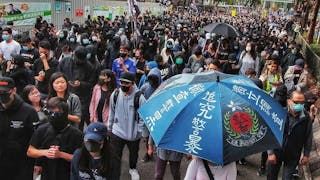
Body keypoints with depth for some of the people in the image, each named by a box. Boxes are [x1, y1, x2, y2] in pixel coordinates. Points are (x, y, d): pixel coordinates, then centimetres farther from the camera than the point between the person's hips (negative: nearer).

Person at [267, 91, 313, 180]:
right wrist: (270, 153, -13)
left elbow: (308, 137, 0)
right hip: (276, 152, 0)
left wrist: (306, 155, 4)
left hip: (293, 156, 0)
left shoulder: (306, 117, -11)